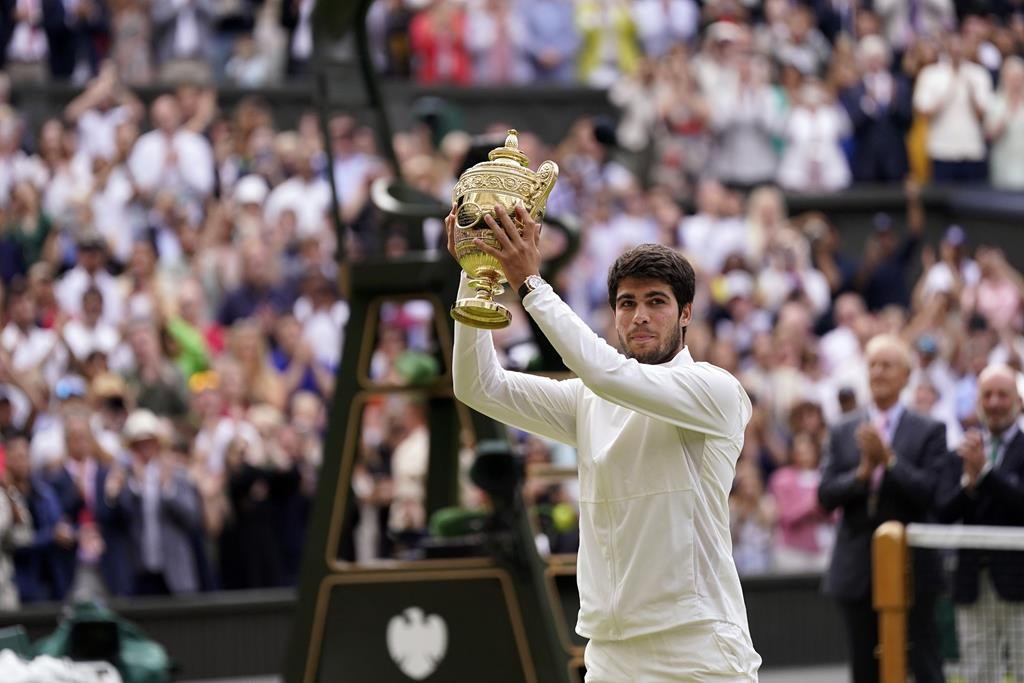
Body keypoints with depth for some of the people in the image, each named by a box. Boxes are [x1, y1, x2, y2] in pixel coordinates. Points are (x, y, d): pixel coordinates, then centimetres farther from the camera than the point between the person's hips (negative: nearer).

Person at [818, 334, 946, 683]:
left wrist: (889, 459, -19)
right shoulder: (843, 433, 10)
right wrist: (862, 471, -15)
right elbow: (826, 496, 1)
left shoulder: (929, 431, 1)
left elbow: (932, 493, -11)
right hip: (858, 572, 3)